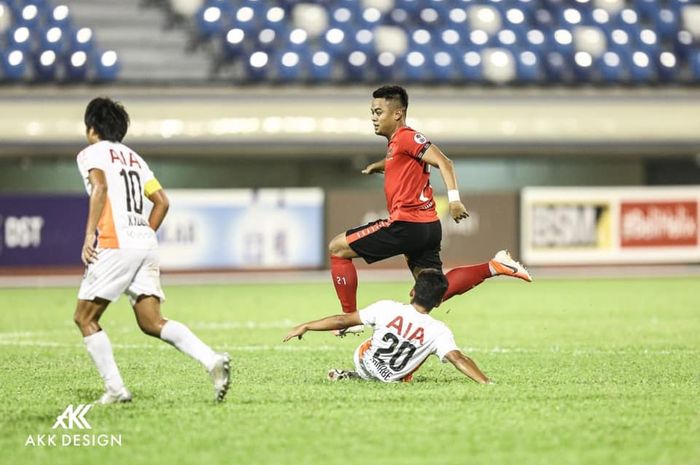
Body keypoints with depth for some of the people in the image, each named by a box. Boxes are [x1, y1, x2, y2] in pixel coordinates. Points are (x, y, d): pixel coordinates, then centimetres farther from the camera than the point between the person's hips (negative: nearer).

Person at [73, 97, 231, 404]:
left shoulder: (91, 154, 5)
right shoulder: (133, 158, 26)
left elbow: (100, 186, -16)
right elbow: (162, 202, 21)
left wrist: (89, 235, -19)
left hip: (115, 244, -7)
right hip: (146, 243, 7)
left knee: (85, 318, 6)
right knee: (151, 322, 2)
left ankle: (115, 389, -3)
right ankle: (212, 361, -20)